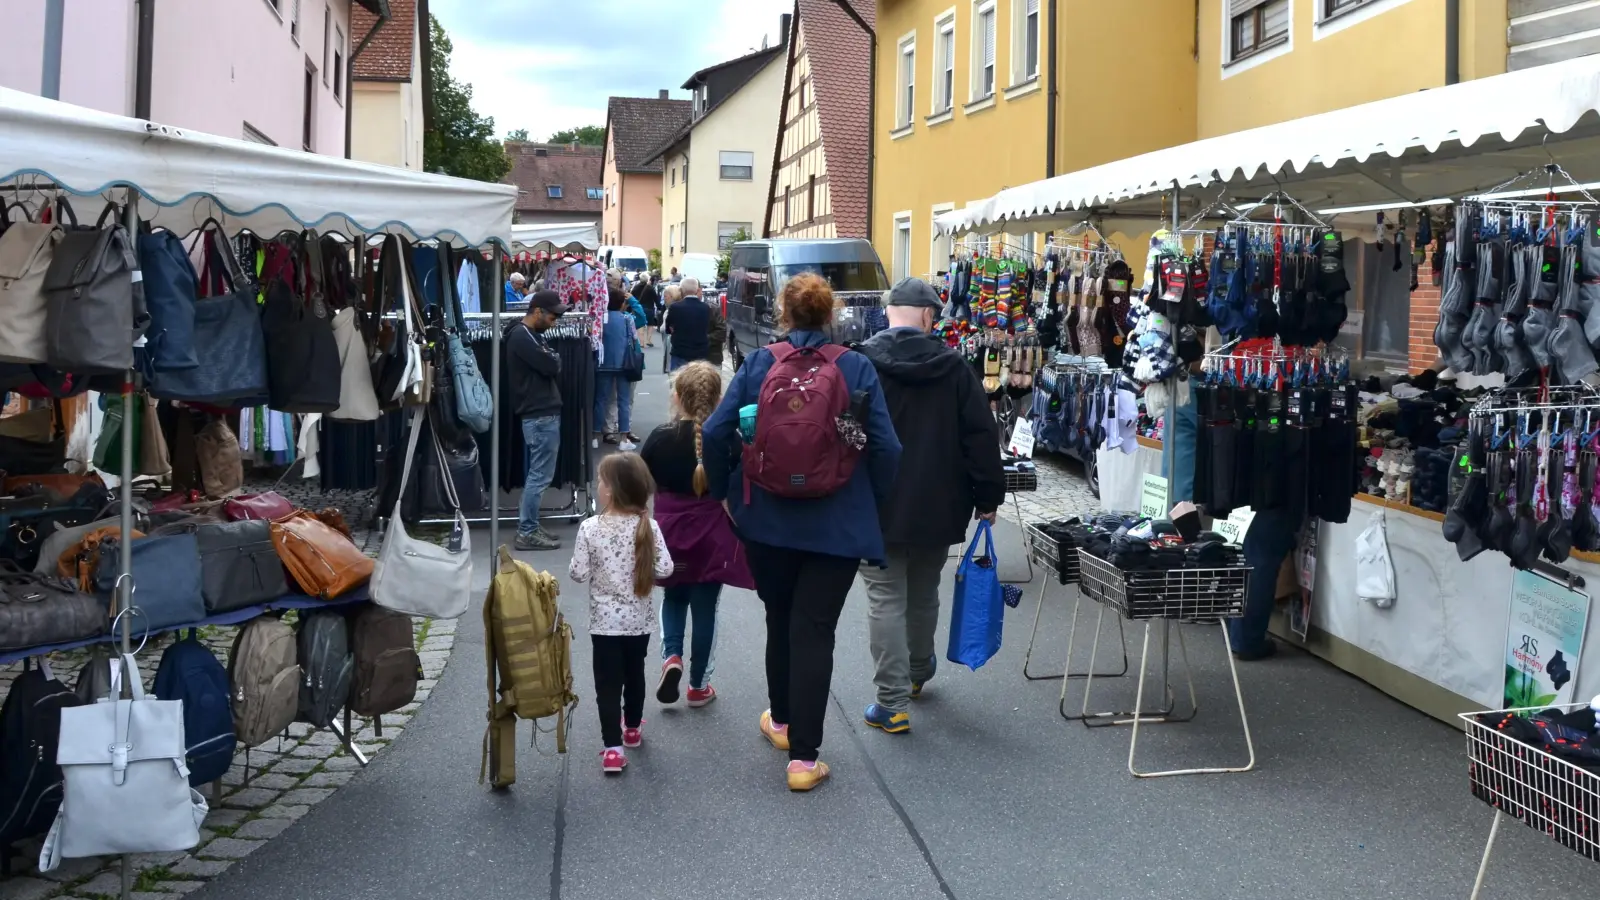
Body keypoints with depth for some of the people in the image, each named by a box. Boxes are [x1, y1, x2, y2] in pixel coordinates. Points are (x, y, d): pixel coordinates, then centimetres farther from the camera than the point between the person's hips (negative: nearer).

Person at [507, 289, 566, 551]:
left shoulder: (531, 334, 18)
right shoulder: (521, 336, -15)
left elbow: (551, 367, 16)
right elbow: (551, 366, -20)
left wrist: (551, 359, -4)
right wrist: (554, 358, -1)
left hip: (544, 413, 10)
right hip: (540, 415, -10)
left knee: (537, 473, 14)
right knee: (540, 475, -6)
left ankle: (529, 526, 20)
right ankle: (527, 532, -1)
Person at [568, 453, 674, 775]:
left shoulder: (590, 528, -16)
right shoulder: (648, 527, -12)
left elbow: (579, 574, -13)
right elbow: (664, 568, -11)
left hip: (605, 620, -3)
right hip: (639, 619, 3)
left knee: (608, 682, 2)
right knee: (635, 673, 22)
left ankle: (613, 746, -5)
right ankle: (632, 727, 40)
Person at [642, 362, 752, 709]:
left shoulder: (660, 438, -7)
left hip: (671, 532, 1)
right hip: (713, 536, -1)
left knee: (673, 597, 24)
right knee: (705, 607, 11)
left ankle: (671, 655, 1)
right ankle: (699, 685, 19)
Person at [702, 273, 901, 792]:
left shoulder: (758, 365, -4)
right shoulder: (857, 368, -6)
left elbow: (717, 432, -9)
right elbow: (885, 446, -9)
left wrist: (725, 491, 6)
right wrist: (872, 503, 7)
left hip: (767, 519, 2)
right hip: (838, 524, -2)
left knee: (780, 621, 21)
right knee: (814, 632, 2)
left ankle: (783, 721, 39)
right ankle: (803, 757, 2)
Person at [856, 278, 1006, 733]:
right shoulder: (954, 366, -1)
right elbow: (982, 436, -1)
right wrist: (988, 497, 6)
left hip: (878, 508, -3)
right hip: (937, 507, 3)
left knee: (886, 601, 1)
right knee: (924, 596, 20)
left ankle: (893, 703, -3)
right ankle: (918, 673, 41)